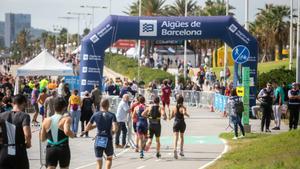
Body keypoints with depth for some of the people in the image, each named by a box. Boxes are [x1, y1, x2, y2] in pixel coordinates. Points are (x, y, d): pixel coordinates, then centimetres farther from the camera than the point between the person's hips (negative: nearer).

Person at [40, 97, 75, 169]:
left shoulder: (46, 120, 6)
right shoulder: (66, 119, -7)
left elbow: (42, 139, 10)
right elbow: (67, 131, -26)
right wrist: (73, 135, -6)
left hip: (50, 149, 2)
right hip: (63, 149, -2)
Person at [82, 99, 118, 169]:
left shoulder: (95, 115, 1)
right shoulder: (112, 115, -5)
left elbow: (87, 128, 6)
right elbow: (115, 128, -18)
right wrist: (112, 132, 3)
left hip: (98, 141, 1)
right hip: (108, 140, -1)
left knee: (99, 162, 8)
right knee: (109, 158, 23)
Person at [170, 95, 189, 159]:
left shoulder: (174, 108, 3)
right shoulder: (183, 107, -7)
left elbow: (171, 116, 11)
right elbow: (184, 113, -28)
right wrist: (187, 115, -8)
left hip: (176, 123, 1)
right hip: (182, 123, -1)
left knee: (175, 137, -8)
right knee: (182, 137, 20)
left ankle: (175, 149, -33)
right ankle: (181, 151, 24)